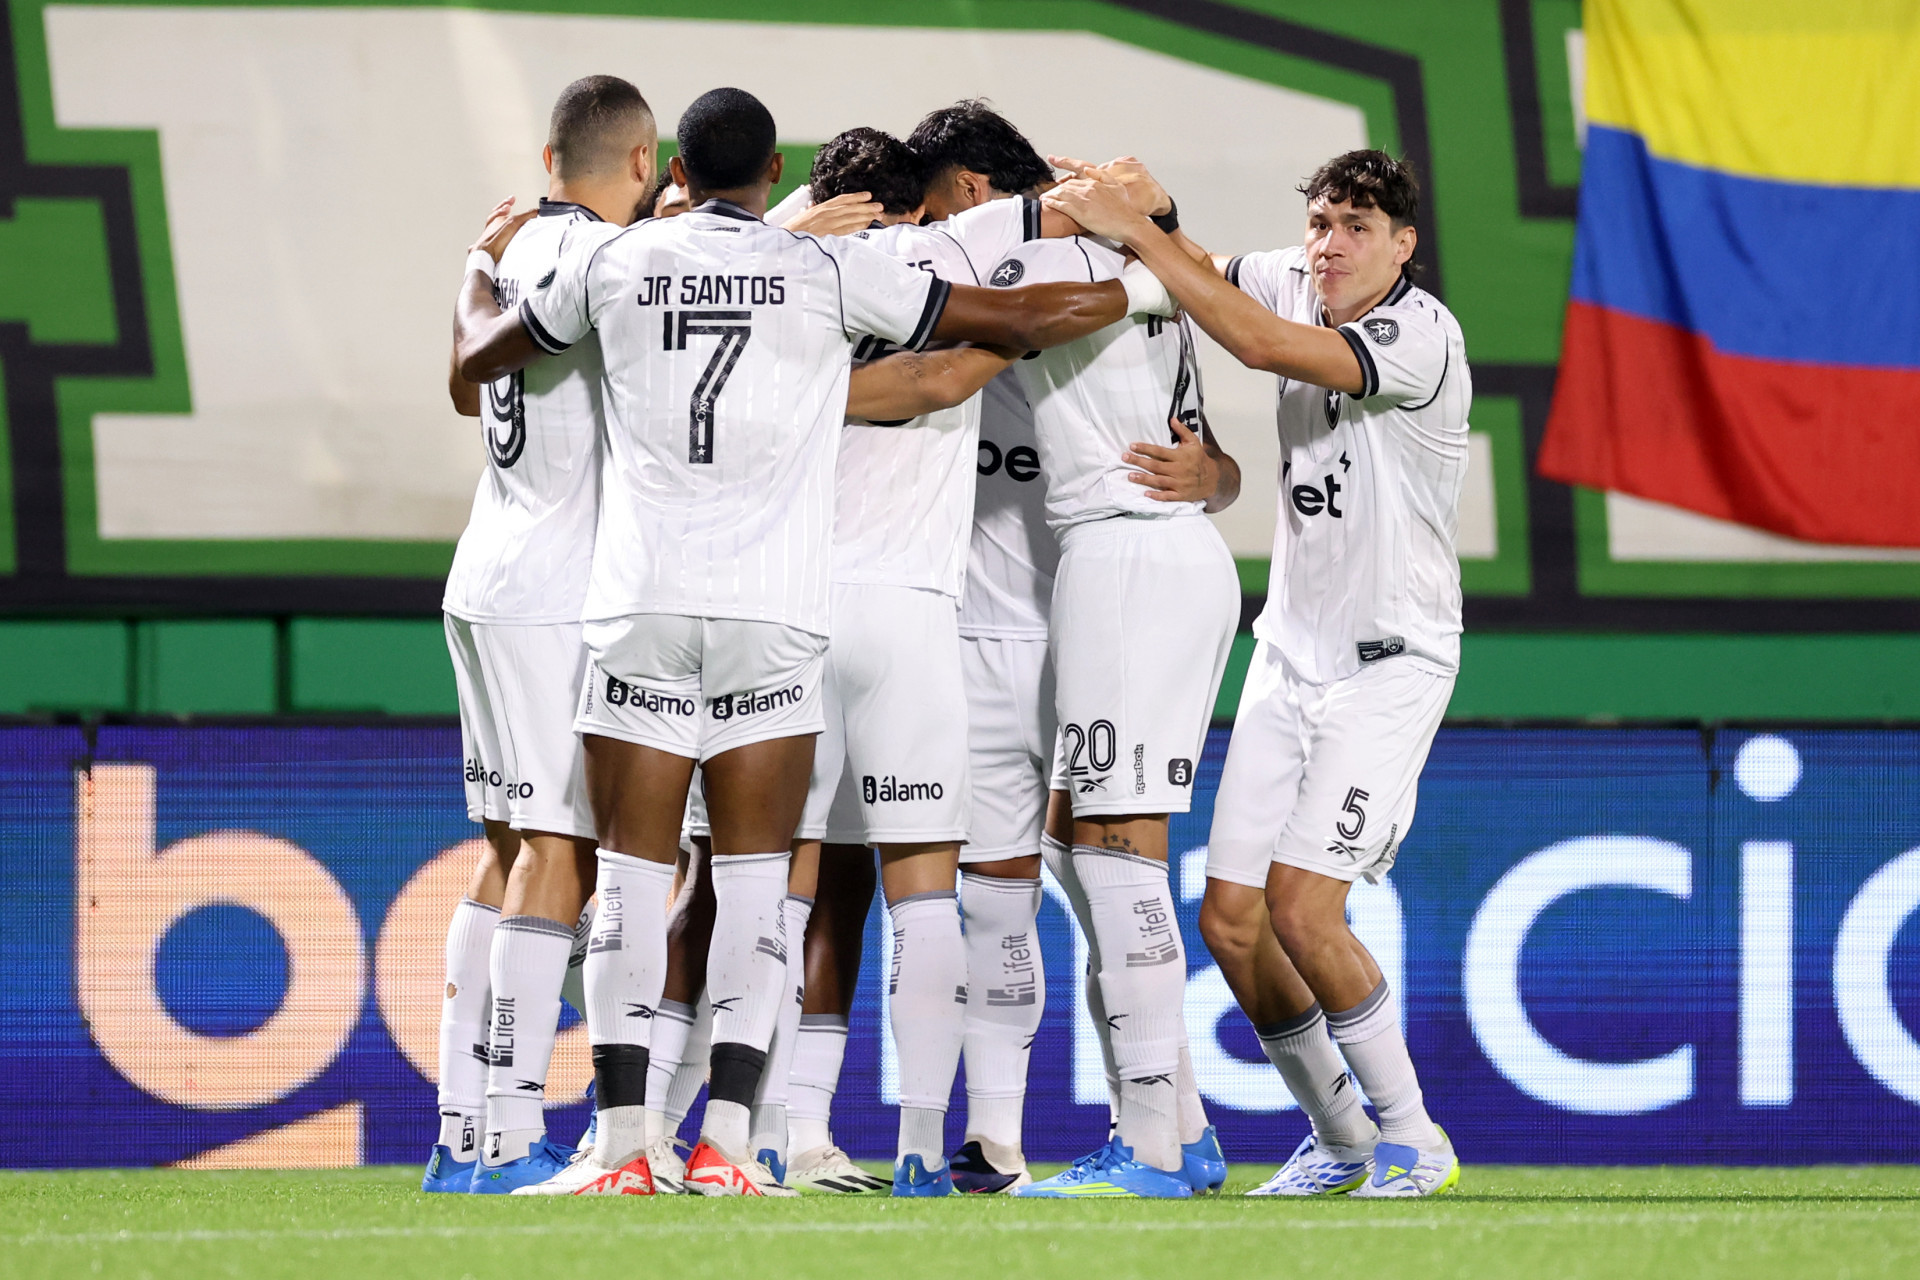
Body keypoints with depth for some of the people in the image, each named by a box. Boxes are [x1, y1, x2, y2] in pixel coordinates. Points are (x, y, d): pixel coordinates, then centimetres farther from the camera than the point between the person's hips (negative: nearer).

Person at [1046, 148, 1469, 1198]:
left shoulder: (1421, 336, -19)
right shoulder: (1293, 287, 2)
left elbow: (1259, 344, -30)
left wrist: (1134, 231, -28)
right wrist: (1116, 204, -10)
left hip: (1387, 666, -7)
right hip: (1290, 655, 7)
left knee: (1302, 907, -17)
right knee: (1230, 917, 2)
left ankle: (1414, 1140, -2)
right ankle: (1340, 1140, 19)